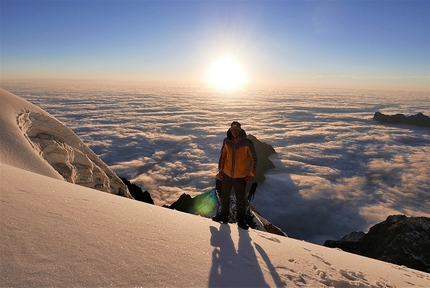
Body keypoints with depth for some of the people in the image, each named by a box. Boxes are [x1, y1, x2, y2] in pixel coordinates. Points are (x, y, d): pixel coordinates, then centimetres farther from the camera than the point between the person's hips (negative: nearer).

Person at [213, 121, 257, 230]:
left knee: (240, 200, 9)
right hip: (227, 174, 4)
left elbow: (253, 159, -6)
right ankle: (224, 216, 38)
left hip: (241, 176, -3)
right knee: (224, 196, 18)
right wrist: (220, 170, 4)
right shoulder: (226, 141, -6)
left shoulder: (247, 143, -16)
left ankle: (241, 220, 28)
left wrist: (251, 174, -7)